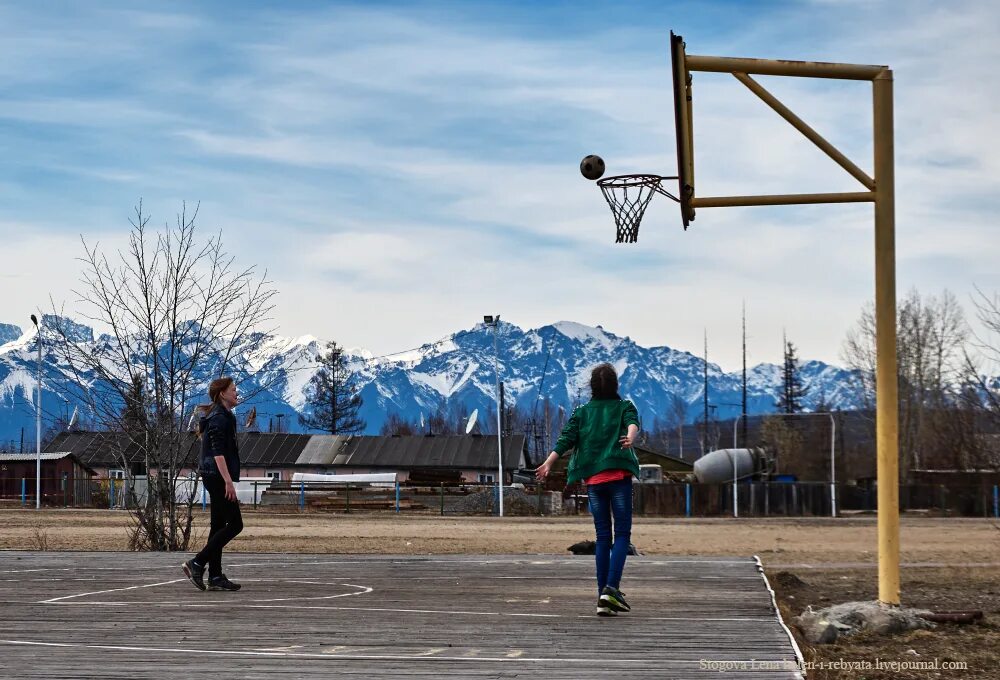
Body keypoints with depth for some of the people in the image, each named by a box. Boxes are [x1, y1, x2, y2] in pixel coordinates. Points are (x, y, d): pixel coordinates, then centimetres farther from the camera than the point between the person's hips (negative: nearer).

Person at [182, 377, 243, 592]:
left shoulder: (224, 416, 18)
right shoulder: (218, 418, -14)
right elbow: (218, 452, -21)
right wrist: (228, 481, -25)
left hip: (214, 477, 10)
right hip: (217, 476, -10)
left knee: (219, 525, 9)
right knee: (235, 524, -9)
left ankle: (215, 577, 10)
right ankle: (197, 564, -10)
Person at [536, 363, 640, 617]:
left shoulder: (582, 411, 15)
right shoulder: (624, 407, 9)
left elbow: (567, 438, 1)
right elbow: (632, 422, -14)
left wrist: (548, 463, -5)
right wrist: (631, 438, -33)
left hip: (592, 478, 3)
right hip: (618, 475, -3)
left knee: (602, 536, 8)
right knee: (622, 533, 0)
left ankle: (603, 596, 4)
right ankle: (611, 588, -19)